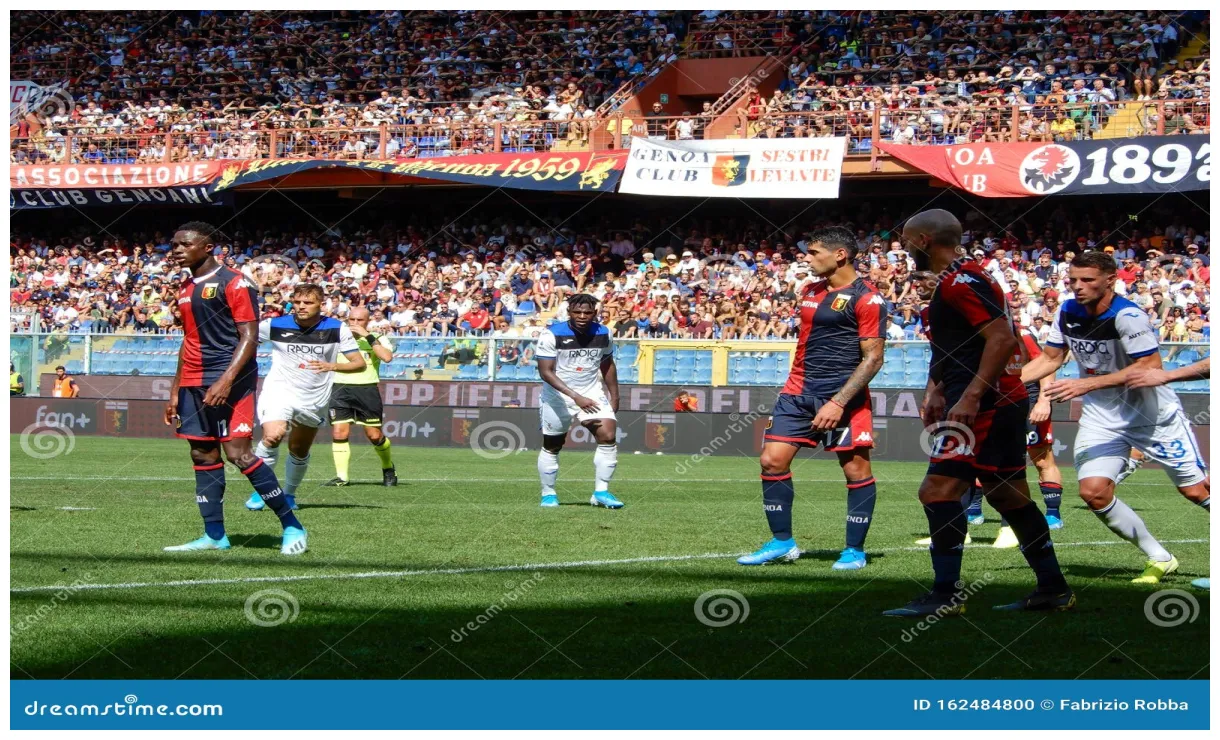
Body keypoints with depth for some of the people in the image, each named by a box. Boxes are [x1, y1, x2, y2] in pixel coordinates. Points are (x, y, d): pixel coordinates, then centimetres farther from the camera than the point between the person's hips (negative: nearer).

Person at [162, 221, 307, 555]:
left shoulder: (233, 283, -8)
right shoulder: (186, 288, 16)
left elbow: (249, 337, -13)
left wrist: (226, 380, -23)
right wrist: (175, 390, 21)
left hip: (229, 380, -8)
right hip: (193, 383, 8)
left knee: (237, 452, -14)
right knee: (203, 455, 6)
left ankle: (292, 527, -6)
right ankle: (214, 535, 11)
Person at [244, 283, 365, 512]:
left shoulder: (336, 329, -7)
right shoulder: (275, 325, -7)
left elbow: (360, 363, -8)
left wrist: (332, 366, -24)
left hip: (314, 400, 2)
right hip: (279, 391, -2)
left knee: (300, 451, 13)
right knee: (273, 436, -26)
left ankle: (289, 494, 38)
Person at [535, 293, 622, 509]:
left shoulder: (603, 334, -4)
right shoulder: (552, 334, -19)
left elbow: (607, 365, 13)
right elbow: (546, 372, -23)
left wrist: (614, 396, 14)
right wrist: (576, 397, -31)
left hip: (592, 394, 3)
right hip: (558, 396, -3)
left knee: (609, 437, -14)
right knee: (552, 446, 8)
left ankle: (601, 492, -5)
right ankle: (548, 494, 26)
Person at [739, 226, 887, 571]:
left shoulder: (866, 298, -9)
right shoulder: (809, 292, 15)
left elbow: (873, 357, -13)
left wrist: (838, 403, -19)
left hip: (842, 396, -7)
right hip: (799, 392, 7)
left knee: (857, 469, -4)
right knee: (772, 461, -1)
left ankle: (855, 550, 8)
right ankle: (782, 542, 9)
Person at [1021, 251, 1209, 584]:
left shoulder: (1127, 316, -24)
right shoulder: (1067, 312, -3)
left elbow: (1150, 367, -30)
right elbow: (1050, 358, 10)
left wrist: (1088, 384, -33)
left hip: (1154, 415, -5)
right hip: (1102, 417, 5)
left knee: (1197, 490, -3)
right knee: (1093, 491, -13)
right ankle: (1160, 560, 3)